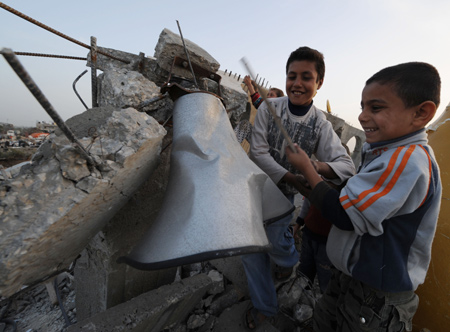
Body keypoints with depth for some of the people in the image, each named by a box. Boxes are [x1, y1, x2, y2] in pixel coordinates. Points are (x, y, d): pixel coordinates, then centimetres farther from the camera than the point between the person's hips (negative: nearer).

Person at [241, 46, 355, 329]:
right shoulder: (269, 108, -10)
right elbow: (258, 152, -17)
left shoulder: (321, 124, -8)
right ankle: (264, 306, 36)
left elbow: (347, 166, -16)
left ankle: (288, 259, 46)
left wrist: (316, 166, -37)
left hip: (285, 197, -1)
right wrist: (294, 178, -24)